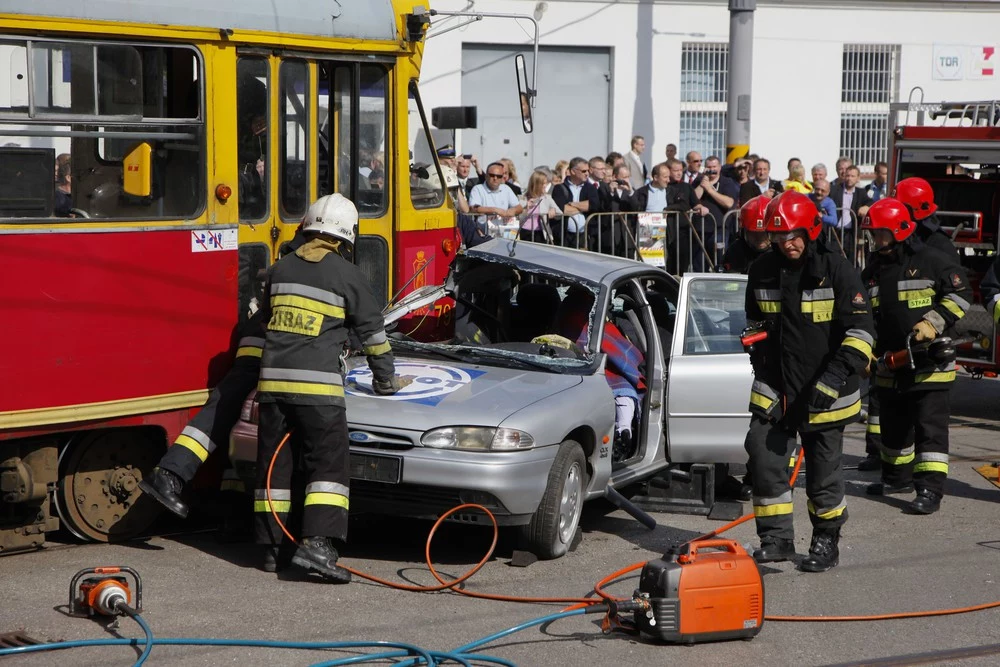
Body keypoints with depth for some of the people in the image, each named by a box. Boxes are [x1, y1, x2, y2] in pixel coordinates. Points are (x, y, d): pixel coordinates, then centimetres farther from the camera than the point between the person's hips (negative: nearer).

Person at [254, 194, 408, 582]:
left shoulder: (281, 269, 15)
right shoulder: (347, 275, 0)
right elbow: (372, 332, 7)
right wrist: (386, 379, 21)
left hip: (273, 379, 5)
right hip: (317, 384, -5)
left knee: (274, 463, 12)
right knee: (329, 464, -3)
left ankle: (271, 544, 16)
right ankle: (317, 543, -17)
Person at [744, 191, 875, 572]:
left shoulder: (837, 270, -11)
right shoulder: (762, 272, 4)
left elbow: (861, 331, -13)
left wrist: (833, 380, -22)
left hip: (823, 396, -4)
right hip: (774, 391, 4)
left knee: (823, 472, 7)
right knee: (764, 457, -7)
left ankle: (826, 542, 23)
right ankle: (776, 538, 3)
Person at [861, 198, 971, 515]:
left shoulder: (933, 260, -9)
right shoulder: (873, 270, 10)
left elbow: (960, 294, -10)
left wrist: (933, 323, -19)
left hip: (929, 361, -7)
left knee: (929, 426, -8)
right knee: (893, 425, 18)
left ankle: (930, 489, -10)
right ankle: (897, 477, 35)